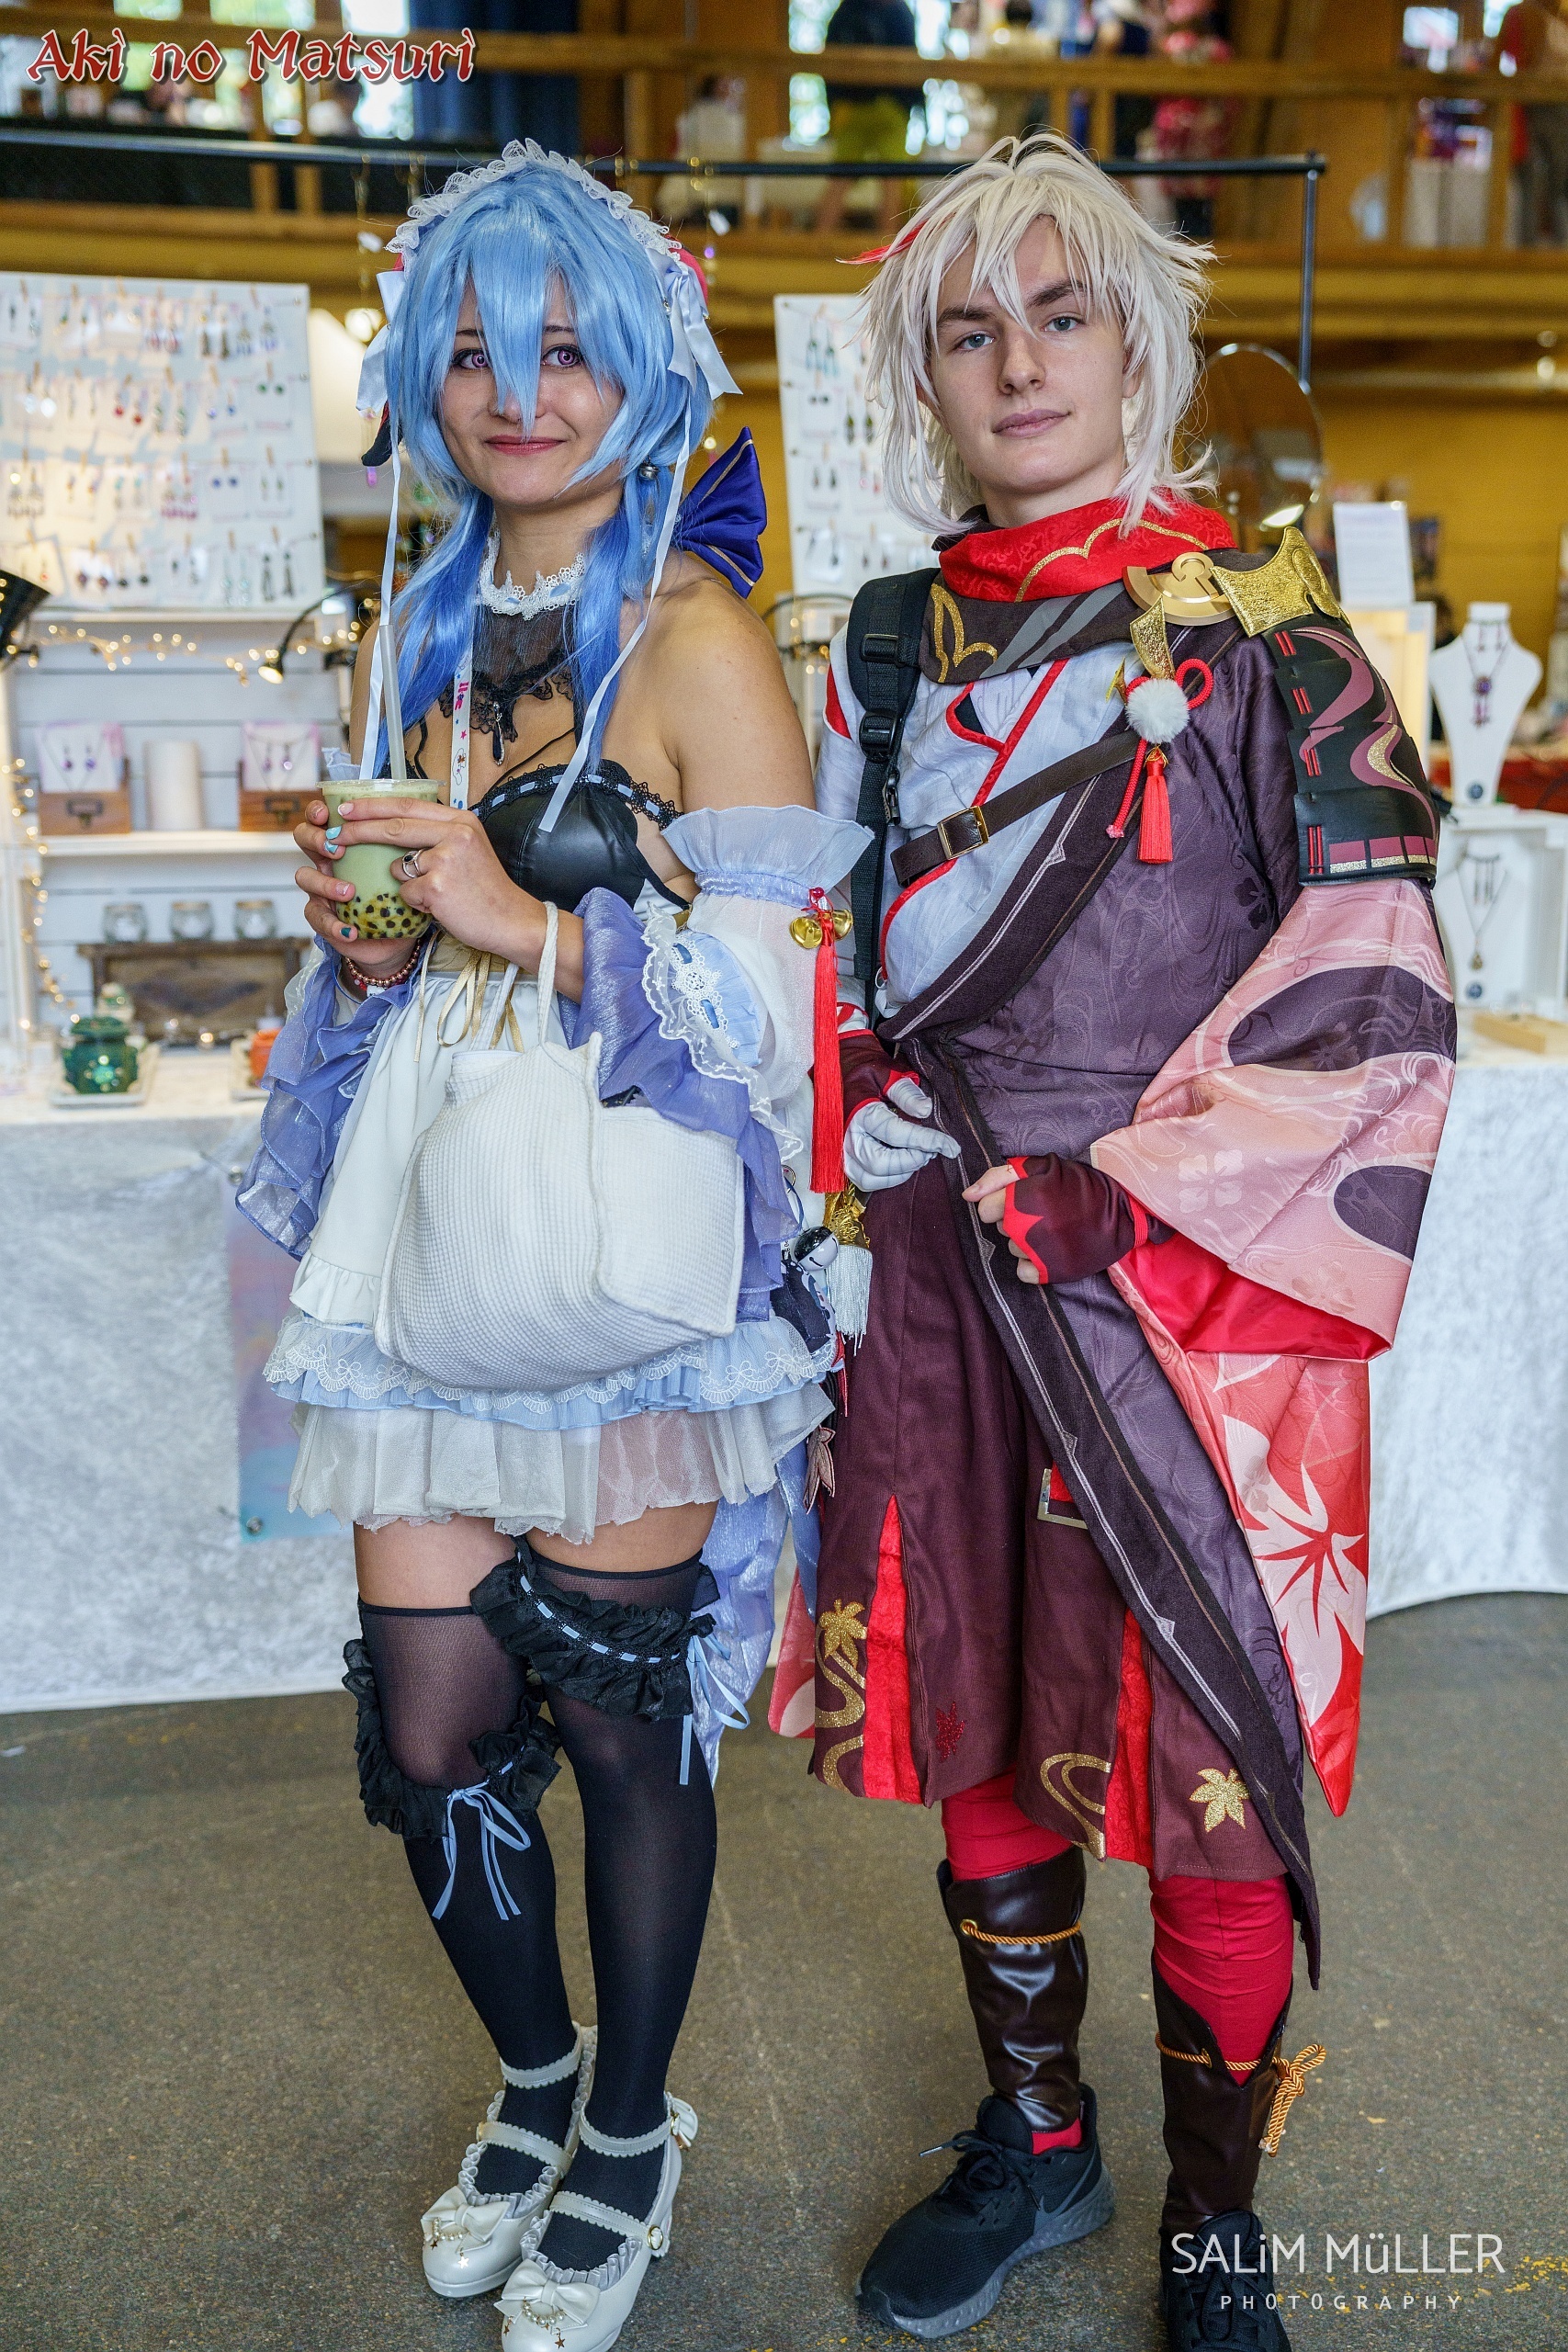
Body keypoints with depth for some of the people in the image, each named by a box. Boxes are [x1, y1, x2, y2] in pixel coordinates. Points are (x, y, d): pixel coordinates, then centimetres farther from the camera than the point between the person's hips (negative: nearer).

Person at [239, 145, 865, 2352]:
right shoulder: (419, 638, 15)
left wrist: (530, 922, -21)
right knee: (427, 1722, 8)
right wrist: (357, 934, 1)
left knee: (618, 1710, 5)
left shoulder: (696, 640, -4)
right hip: (433, 1235, 6)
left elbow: (772, 989, -10)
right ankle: (535, 2077, 37)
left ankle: (631, 2133, 32)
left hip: (627, 1248, -5)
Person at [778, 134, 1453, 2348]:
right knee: (983, 1725, 14)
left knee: (1204, 1752, 5)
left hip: (1188, 1287, -4)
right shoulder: (895, 646, 10)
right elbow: (834, 950, 15)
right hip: (944, 1274, 4)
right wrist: (869, 1149, 0)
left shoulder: (1260, 626, -3)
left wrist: (1112, 1197, -15)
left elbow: (1373, 982, -9)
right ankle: (1033, 2134, 37)